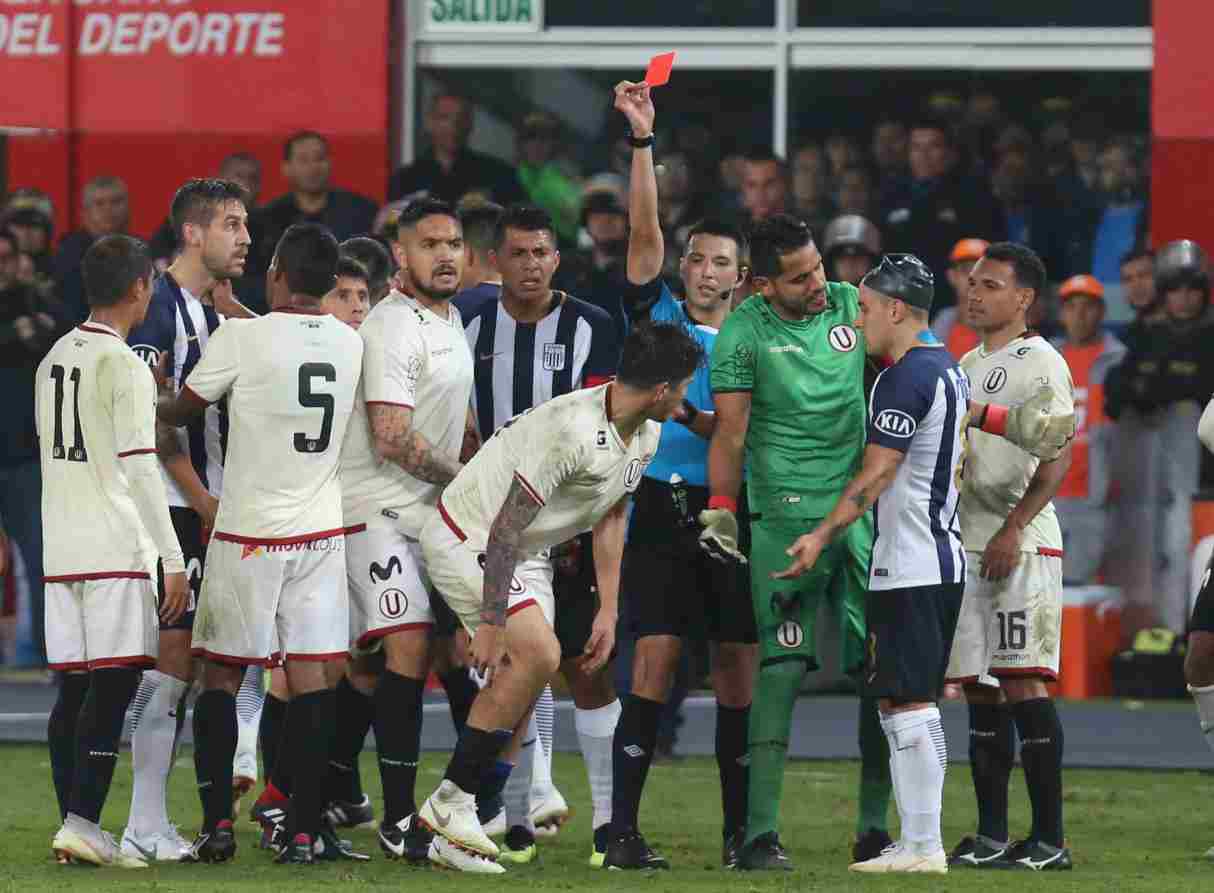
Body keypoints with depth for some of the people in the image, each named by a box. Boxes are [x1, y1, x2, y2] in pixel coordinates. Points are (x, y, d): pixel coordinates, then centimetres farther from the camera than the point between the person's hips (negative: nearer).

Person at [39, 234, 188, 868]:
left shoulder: (55, 358, 13)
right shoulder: (124, 365, -11)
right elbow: (139, 467, -16)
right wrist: (173, 561, -16)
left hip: (61, 548, 8)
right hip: (115, 549, -8)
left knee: (75, 688, 8)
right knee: (113, 685, -8)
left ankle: (75, 825, 9)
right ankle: (82, 823, -14)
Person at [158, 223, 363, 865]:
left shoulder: (241, 338, -13)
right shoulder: (351, 345, 2)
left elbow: (182, 409, 1)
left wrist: (144, 403, 22)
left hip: (248, 534, -4)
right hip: (321, 530, 4)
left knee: (221, 673, 7)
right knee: (309, 674, 3)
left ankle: (217, 824, 4)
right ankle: (303, 832, -1)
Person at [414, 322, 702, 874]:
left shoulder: (645, 436, 0)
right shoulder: (573, 429, -30)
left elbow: (610, 518, 13)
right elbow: (505, 527, -28)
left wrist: (608, 610, 10)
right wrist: (492, 622, -27)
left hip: (525, 553, 9)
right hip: (467, 538, -9)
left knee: (521, 683, 1)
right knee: (538, 655, -23)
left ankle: (457, 832, 4)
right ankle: (451, 802, -15)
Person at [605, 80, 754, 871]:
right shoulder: (656, 315, 7)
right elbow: (646, 230, -3)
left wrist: (692, 417, -14)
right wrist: (643, 138, -10)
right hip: (661, 507, -2)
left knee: (739, 671, 3)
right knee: (655, 661, -9)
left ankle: (741, 829, 11)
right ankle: (624, 828, -9)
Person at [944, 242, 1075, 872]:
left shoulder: (1040, 364, -7)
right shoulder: (966, 366, 19)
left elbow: (1057, 460, -15)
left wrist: (1012, 529, -22)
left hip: (1021, 547, -8)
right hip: (966, 547, 8)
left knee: (1024, 682, -11)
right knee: (981, 689, 7)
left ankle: (1049, 838, -10)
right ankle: (991, 835, 11)